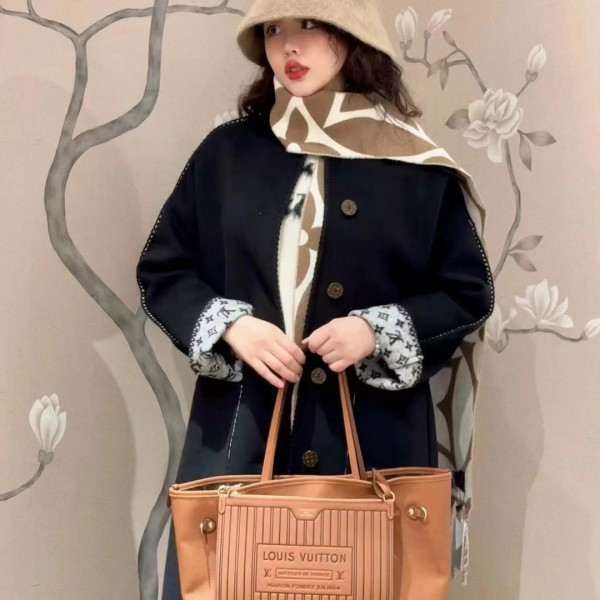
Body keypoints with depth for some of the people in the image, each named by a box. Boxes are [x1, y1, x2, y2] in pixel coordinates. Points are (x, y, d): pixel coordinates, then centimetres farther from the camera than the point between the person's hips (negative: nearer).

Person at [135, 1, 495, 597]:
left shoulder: (417, 168, 0)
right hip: (238, 434, 2)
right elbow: (160, 269, 8)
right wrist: (229, 327, -10)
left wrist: (380, 331, -13)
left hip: (373, 437, -1)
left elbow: (470, 292, 4)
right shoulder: (227, 152, 5)